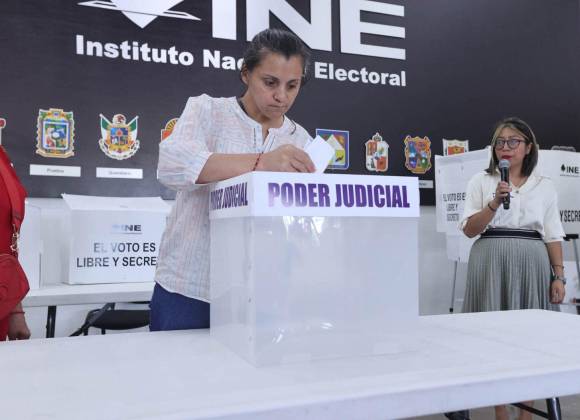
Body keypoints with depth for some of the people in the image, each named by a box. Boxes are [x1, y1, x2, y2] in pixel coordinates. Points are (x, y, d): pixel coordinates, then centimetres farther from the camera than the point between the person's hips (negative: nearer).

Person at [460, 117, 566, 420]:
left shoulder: (544, 186, 10)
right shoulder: (481, 181, 4)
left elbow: (553, 235, 10)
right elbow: (469, 229, -2)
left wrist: (558, 275, 3)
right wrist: (495, 202, -15)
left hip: (531, 264, 2)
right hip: (492, 263, -2)